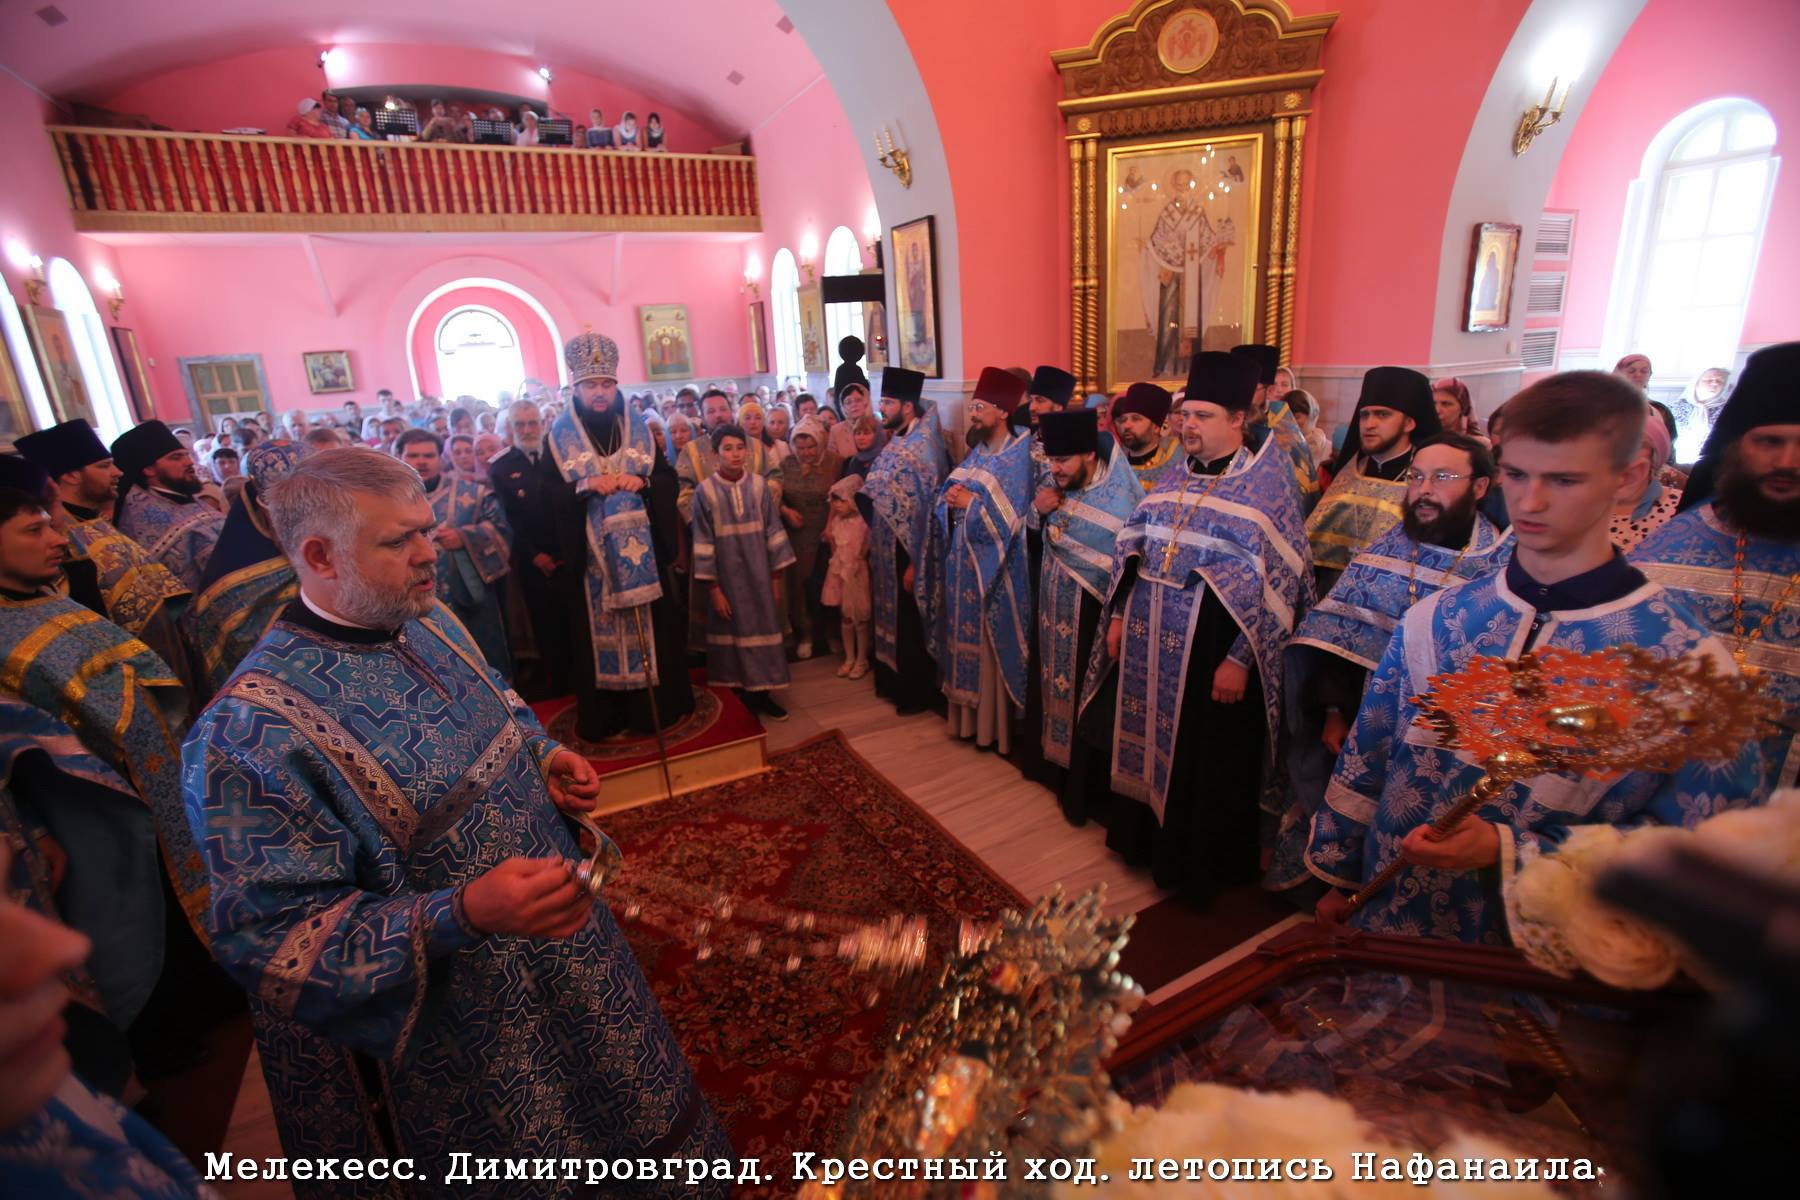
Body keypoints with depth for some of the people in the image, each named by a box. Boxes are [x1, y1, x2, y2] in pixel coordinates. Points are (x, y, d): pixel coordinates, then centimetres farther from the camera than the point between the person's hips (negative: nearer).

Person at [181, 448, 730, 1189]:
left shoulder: (427, 620, -4)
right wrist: (464, 914, -36)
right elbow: (276, 938, -25)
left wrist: (543, 756, -6)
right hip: (454, 1034, -7)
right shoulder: (253, 731, -26)